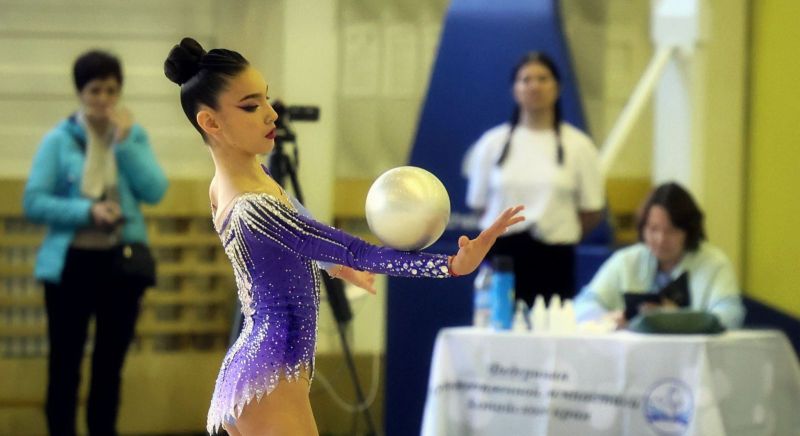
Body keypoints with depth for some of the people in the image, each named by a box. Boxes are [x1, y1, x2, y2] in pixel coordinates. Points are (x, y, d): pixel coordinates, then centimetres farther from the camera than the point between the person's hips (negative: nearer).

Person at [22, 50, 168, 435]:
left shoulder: (135, 135, 5)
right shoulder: (58, 140, -4)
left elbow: (155, 192, -8)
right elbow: (33, 202, -10)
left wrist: (124, 142, -14)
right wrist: (87, 211, -21)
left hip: (122, 262, 3)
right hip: (71, 263, -3)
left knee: (110, 365, 10)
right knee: (65, 364, -1)